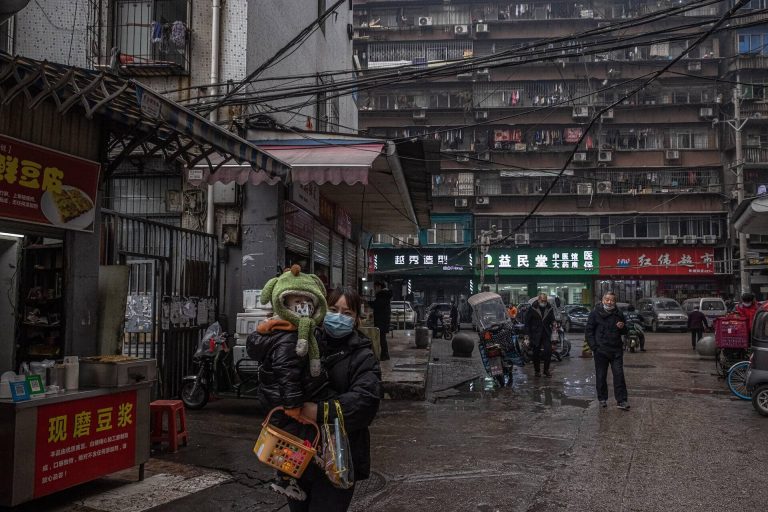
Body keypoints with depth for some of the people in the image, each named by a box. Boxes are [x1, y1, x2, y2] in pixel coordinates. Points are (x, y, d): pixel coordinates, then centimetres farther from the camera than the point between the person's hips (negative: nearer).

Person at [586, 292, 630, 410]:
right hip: (600, 350, -2)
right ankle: (602, 399, 17)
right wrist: (593, 346, -8)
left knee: (619, 375, -1)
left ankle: (621, 400, 2)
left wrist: (622, 327, -5)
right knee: (601, 376, 5)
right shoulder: (595, 313, -2)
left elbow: (624, 332, 20)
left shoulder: (618, 314, 9)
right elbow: (589, 330, -1)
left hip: (616, 350, 2)